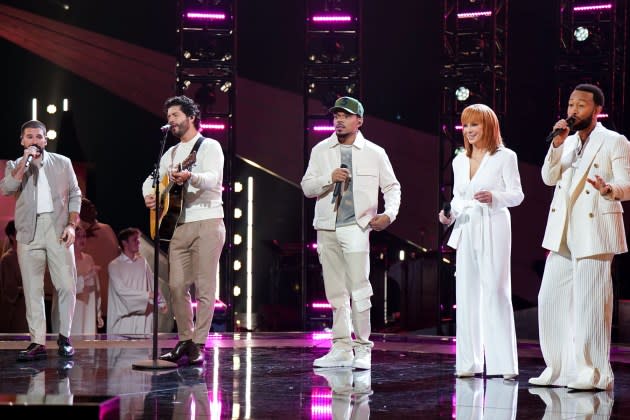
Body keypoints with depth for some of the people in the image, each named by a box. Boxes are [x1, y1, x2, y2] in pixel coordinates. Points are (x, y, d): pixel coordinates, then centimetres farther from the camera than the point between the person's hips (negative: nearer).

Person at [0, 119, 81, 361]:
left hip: (58, 230, 0)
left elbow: (75, 195, 11)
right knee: (32, 289, -1)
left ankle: (64, 337, 6)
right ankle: (37, 343, -1)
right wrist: (25, 162, -9)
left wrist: (71, 225, -2)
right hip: (29, 232, 0)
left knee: (67, 285, -6)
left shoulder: (62, 163, 13)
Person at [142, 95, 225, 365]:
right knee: (177, 285, 2)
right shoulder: (171, 153, 21)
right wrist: (149, 195, 0)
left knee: (204, 287, -6)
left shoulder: (209, 147, -1)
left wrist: (190, 177, -38)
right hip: (179, 226, 6)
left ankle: (198, 346, -4)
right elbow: (152, 179, 24)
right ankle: (185, 341, 13)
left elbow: (213, 178, -18)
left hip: (207, 223, -6)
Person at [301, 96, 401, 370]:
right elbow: (306, 187, 7)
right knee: (335, 291, 6)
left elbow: (392, 186, 10)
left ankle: (363, 349, -6)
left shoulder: (374, 153, 3)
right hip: (327, 228, 3)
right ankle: (341, 348, 11)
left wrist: (389, 213, -6)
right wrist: (329, 178, -10)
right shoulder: (321, 150, 10)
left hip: (356, 227, -3)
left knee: (359, 290, -12)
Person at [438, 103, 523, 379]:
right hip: (466, 230, 6)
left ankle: (503, 362, -7)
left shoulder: (504, 157, 0)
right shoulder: (459, 162, 17)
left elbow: (517, 195, -3)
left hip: (493, 229, -6)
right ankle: (468, 362, 9)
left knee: (495, 292, -9)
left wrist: (493, 197, -21)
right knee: (466, 293, 4)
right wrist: (450, 214, 3)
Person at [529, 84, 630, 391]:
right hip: (562, 233, 7)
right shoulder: (567, 143, 18)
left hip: (594, 232, -7)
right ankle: (559, 369, 15)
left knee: (589, 304, -7)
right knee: (550, 299, 6)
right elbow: (549, 178, 7)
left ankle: (593, 374, -1)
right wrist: (557, 144, -6)